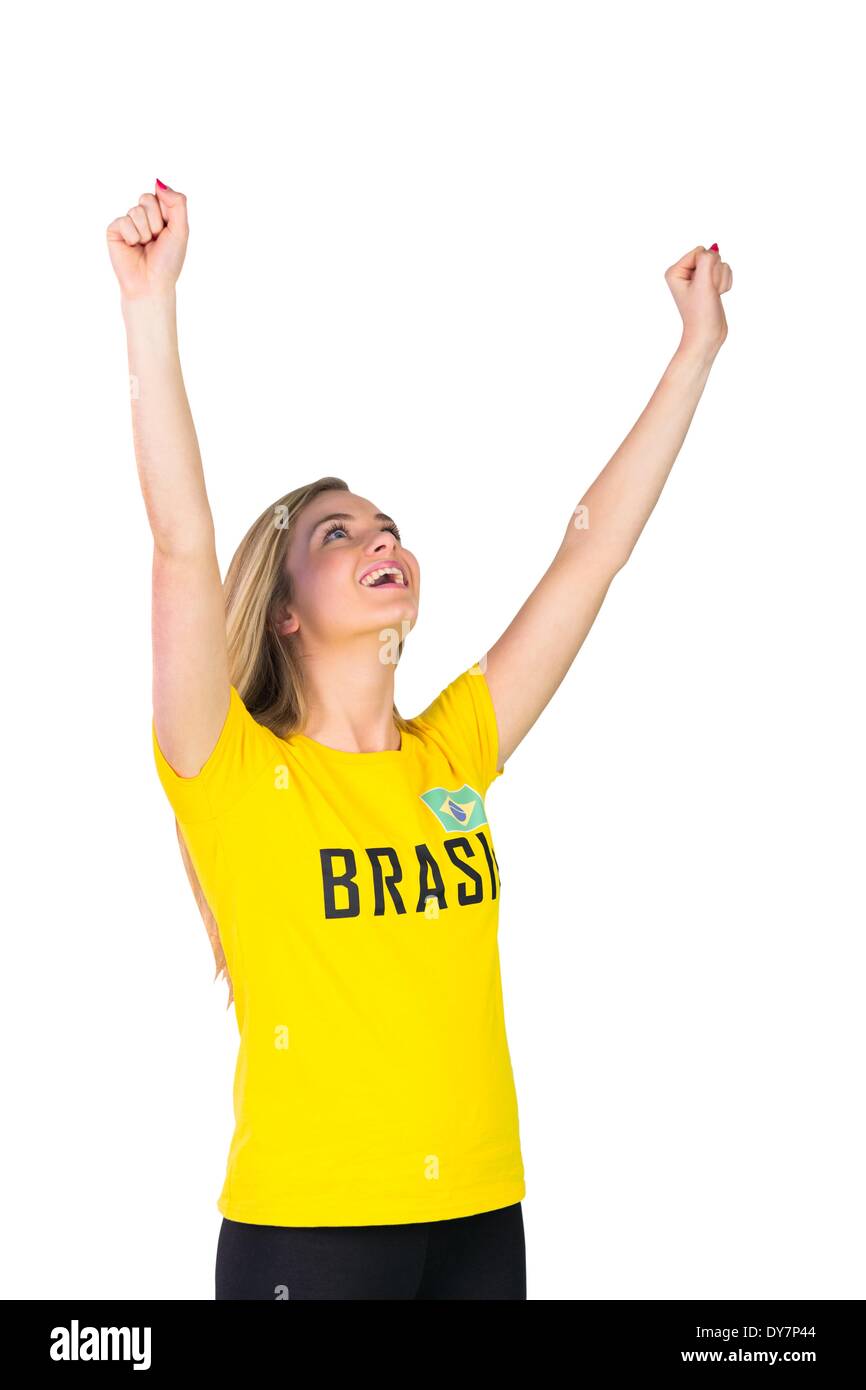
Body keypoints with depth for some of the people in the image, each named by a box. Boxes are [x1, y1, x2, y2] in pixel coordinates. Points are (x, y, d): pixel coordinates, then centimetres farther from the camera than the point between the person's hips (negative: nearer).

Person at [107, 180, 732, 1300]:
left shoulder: (451, 756, 7)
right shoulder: (236, 771, -5)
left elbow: (594, 549, 8)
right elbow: (182, 540, -18)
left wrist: (698, 342, 10)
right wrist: (151, 304, -26)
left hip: (478, 1211, 4)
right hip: (305, 1224, -4)